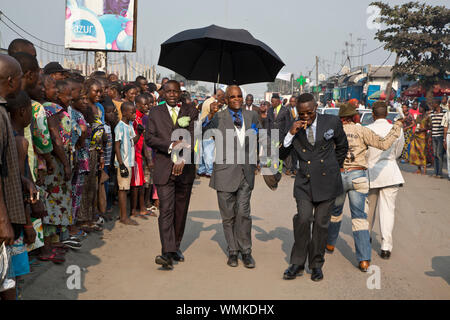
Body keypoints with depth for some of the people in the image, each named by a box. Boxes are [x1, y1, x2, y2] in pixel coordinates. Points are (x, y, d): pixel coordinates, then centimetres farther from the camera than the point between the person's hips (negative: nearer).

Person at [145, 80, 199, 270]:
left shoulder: (191, 112, 7)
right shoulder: (155, 112, 9)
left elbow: (192, 137, -6)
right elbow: (149, 138, -1)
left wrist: (183, 158, -21)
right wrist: (171, 145, -16)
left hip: (185, 169, 1)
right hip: (163, 169, -1)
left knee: (181, 211, 10)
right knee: (166, 210, -10)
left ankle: (176, 247, 26)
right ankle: (167, 253, -13)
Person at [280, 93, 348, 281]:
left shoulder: (332, 123, -1)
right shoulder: (294, 128, 2)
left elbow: (342, 146, 15)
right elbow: (282, 155, -3)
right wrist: (291, 134, -15)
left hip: (327, 181, 0)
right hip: (304, 181, 0)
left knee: (321, 222, 3)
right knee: (303, 219, -13)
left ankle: (316, 265, 20)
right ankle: (297, 264, 2)